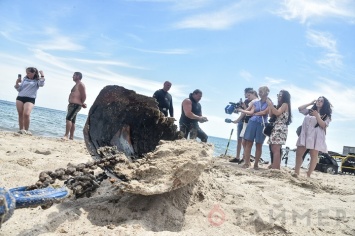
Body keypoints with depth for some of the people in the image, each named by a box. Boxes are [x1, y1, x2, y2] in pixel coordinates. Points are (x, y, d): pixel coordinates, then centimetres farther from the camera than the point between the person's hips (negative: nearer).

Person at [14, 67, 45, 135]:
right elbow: (19, 89, 17)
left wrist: (42, 76, -15)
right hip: (20, 98, 5)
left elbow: (41, 84, -16)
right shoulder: (25, 79, 16)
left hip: (30, 99, -5)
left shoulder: (37, 80, 6)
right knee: (20, 114, 2)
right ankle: (21, 129, 8)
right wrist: (17, 83, 1)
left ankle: (26, 130, -8)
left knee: (26, 114, -20)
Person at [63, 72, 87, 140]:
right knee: (72, 121, 10)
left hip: (75, 105, -11)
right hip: (72, 105, 11)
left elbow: (84, 96, -14)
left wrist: (81, 103, -3)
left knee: (68, 118, -21)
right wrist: (81, 104, 12)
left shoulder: (80, 84, -7)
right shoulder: (76, 85, 24)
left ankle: (66, 135, -26)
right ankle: (71, 137, 14)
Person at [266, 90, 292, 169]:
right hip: (276, 128, 9)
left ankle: (274, 169, -20)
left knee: (276, 149, -16)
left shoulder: (285, 104, -1)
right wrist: (270, 105, 11)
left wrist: (270, 104, -12)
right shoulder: (279, 106, 23)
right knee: (274, 149, 5)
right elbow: (271, 115, 17)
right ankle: (276, 169, 7)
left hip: (280, 129, -9)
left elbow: (277, 113, -16)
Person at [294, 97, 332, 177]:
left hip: (316, 137, -4)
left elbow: (323, 125, -6)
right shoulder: (310, 111, 19)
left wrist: (317, 116, -12)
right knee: (299, 153, -1)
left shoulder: (326, 115, 7)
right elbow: (300, 108, 14)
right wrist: (310, 103, 14)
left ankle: (308, 175, -5)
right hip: (305, 135, 4)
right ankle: (296, 172, 4)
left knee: (314, 155, -6)